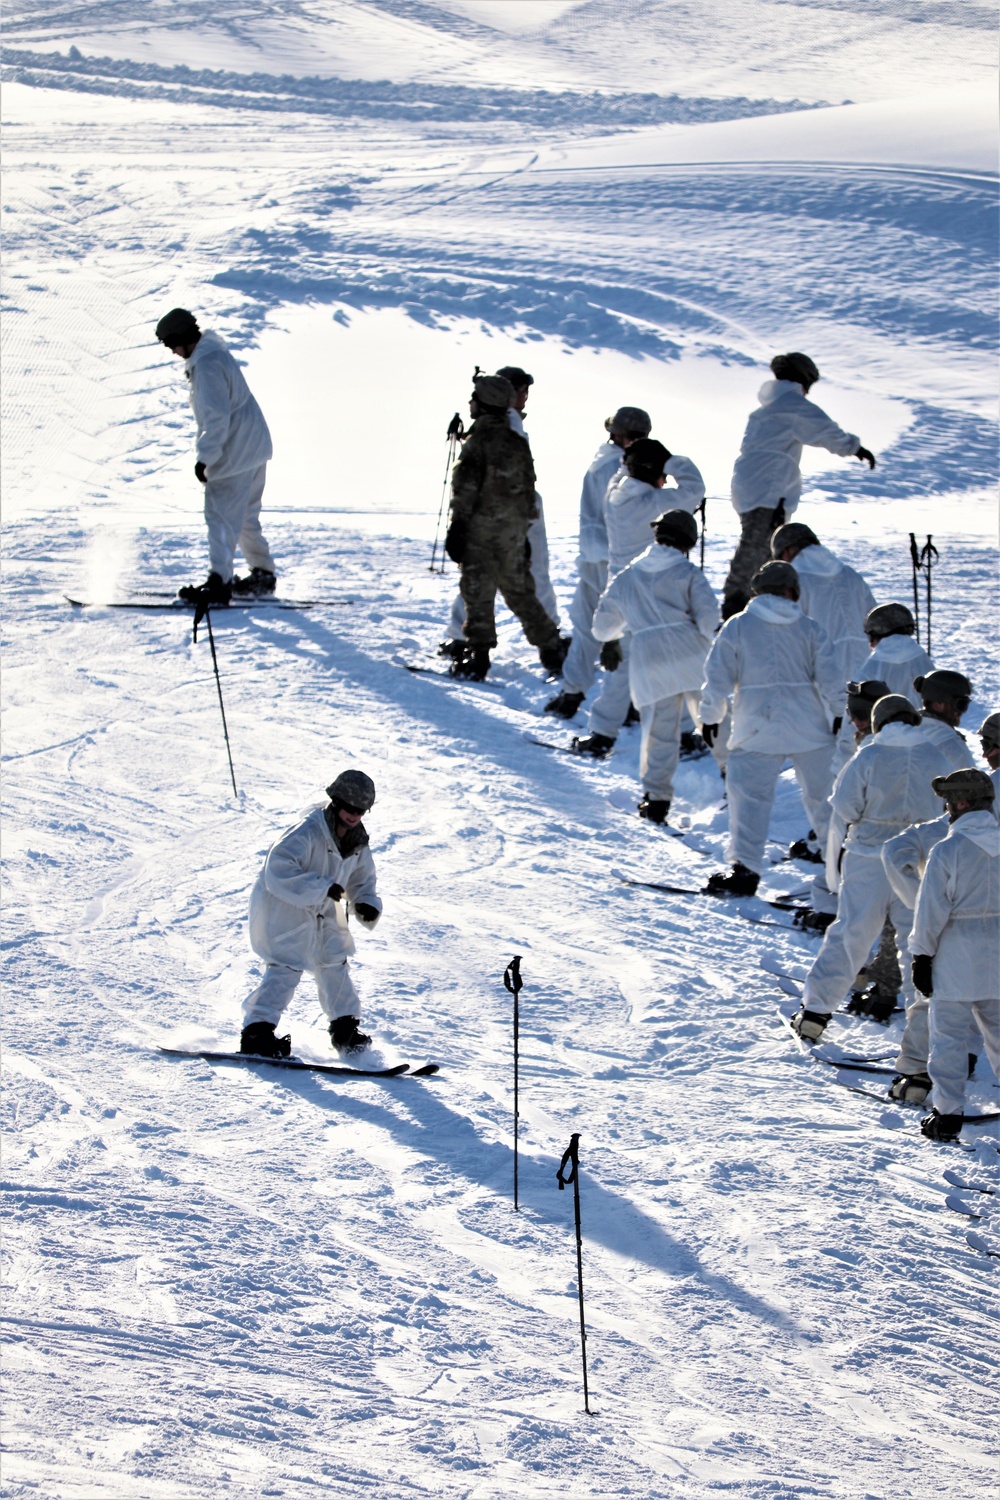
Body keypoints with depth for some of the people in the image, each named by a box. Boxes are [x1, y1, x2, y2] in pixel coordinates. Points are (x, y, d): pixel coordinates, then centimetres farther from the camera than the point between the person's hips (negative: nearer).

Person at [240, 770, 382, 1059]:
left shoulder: (357, 842, 0)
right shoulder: (308, 834, -26)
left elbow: (362, 880, 12)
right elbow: (278, 872, -34)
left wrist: (367, 905, -10)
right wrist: (323, 888, -35)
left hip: (321, 912, 8)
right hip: (282, 907, -8)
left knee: (334, 962, 14)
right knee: (287, 966, -17)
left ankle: (345, 1027, 28)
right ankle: (256, 1033, -16)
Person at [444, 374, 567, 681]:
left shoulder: (478, 441, -14)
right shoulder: (518, 443, 8)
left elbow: (466, 488, -16)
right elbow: (528, 489, 13)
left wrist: (456, 528, -13)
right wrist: (524, 530, 20)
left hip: (481, 526, -7)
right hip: (513, 528, 7)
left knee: (478, 591, -1)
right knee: (519, 590, 15)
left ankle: (478, 654, -3)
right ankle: (553, 649, 16)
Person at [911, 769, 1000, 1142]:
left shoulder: (947, 851, -14)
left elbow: (932, 910, -12)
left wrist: (922, 956, -3)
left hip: (956, 955, -5)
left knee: (949, 1036, 0)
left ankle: (947, 1113, -2)